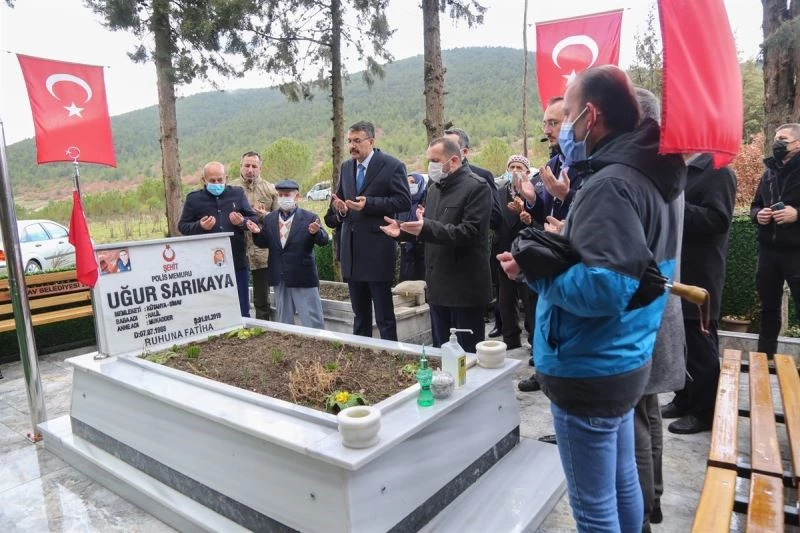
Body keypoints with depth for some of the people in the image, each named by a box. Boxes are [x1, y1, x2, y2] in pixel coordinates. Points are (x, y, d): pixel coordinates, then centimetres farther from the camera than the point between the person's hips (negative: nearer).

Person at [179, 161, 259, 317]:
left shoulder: (237, 194, 7)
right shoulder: (194, 199, 3)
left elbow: (254, 218, 10)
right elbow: (182, 226, 6)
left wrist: (242, 222, -11)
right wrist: (200, 226, -13)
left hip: (237, 262, 1)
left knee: (242, 310, 11)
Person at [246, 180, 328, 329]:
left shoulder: (310, 218, -7)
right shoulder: (269, 219, 6)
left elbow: (323, 241, -12)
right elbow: (264, 243, 10)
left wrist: (316, 232, -33)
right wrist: (257, 233, -10)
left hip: (303, 278, -4)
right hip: (279, 279, 5)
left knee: (313, 322, 2)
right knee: (284, 323, 18)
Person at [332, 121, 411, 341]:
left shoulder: (392, 166, -7)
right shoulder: (346, 167, 13)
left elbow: (404, 201, -12)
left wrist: (369, 203, -20)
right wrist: (340, 208, -4)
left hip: (377, 251, -6)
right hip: (352, 250, 7)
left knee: (384, 316, 1)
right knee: (360, 314, 18)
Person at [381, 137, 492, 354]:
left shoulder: (476, 187, -11)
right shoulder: (435, 188, 15)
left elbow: (470, 232, -22)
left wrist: (427, 227, -27)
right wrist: (403, 231, 4)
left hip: (465, 286, -8)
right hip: (438, 284, 8)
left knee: (468, 352, 3)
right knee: (440, 350, 17)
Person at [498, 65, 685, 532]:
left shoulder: (610, 184, -21)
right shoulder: (650, 175, 10)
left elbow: (603, 289, -29)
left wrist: (535, 268, -17)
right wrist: (560, 247, 7)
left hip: (589, 370, -9)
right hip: (624, 360, 10)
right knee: (622, 483, 25)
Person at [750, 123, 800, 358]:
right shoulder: (769, 173, 13)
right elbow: (755, 205, 21)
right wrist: (758, 214, 0)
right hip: (768, 249, 6)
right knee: (768, 305, 14)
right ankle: (764, 356, 25)